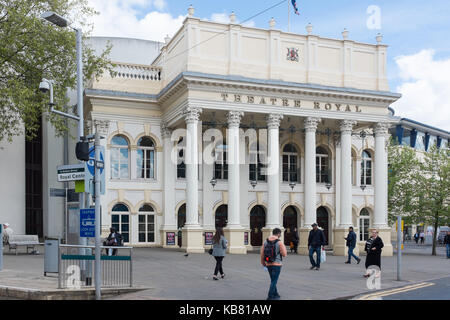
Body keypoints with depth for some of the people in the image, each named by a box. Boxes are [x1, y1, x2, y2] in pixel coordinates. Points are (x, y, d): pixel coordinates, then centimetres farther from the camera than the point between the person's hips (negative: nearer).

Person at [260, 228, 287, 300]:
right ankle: (270, 297, -2)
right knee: (274, 281, 0)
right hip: (277, 264, -5)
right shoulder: (279, 242, -13)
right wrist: (284, 247, 9)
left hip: (268, 264, 5)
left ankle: (275, 295, 29)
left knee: (273, 280, 21)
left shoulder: (266, 241, 1)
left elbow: (262, 253, 2)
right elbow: (284, 254, -10)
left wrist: (263, 262, 14)